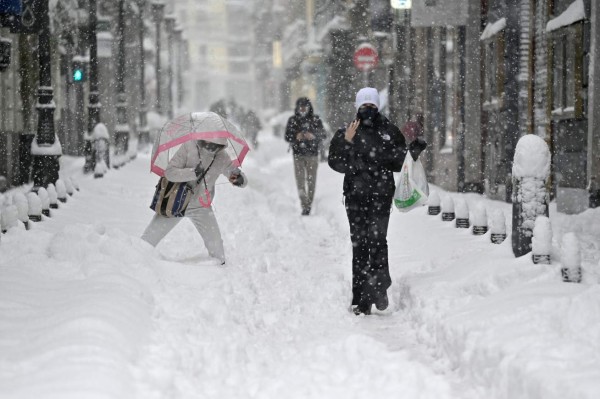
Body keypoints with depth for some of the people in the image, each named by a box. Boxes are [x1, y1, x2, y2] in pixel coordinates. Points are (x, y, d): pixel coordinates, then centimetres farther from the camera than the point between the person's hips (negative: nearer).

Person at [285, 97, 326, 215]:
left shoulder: (315, 119, 3)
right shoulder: (292, 120, 4)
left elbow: (323, 135, 2)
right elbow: (287, 137, 4)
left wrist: (313, 136, -18)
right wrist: (296, 137, -17)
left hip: (312, 154, 0)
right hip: (298, 154, 0)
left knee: (311, 180, 2)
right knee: (300, 181, -9)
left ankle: (309, 204, 13)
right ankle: (304, 206, -12)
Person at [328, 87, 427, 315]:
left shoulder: (389, 131, 9)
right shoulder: (345, 133, 7)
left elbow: (398, 163, 15)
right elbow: (335, 163, -1)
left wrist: (414, 151, 0)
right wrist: (346, 143, -13)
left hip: (381, 194, -1)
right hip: (355, 196, 1)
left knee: (377, 239, -18)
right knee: (359, 244, 3)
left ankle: (379, 287, -13)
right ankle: (361, 299, 7)